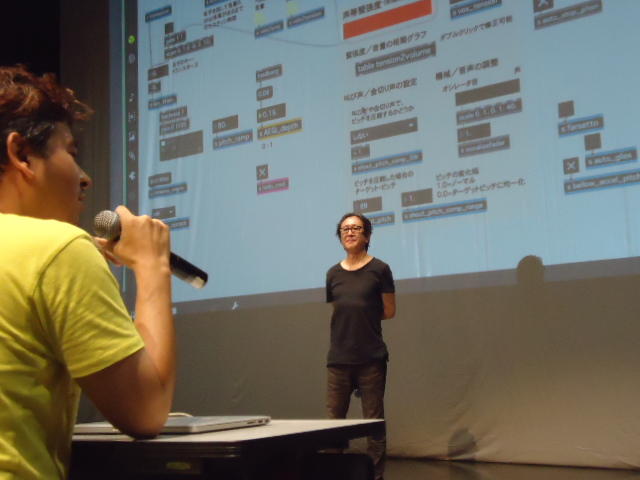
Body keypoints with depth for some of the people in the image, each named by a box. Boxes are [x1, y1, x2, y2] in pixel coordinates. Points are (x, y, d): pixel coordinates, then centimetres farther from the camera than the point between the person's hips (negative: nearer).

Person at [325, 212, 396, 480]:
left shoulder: (379, 270, 0)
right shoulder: (333, 274, 10)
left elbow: (389, 311, 4)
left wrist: (360, 315, 5)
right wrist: (354, 316, 5)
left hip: (371, 358, -3)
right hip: (339, 358, 3)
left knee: (373, 422, 0)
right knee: (333, 422, 3)